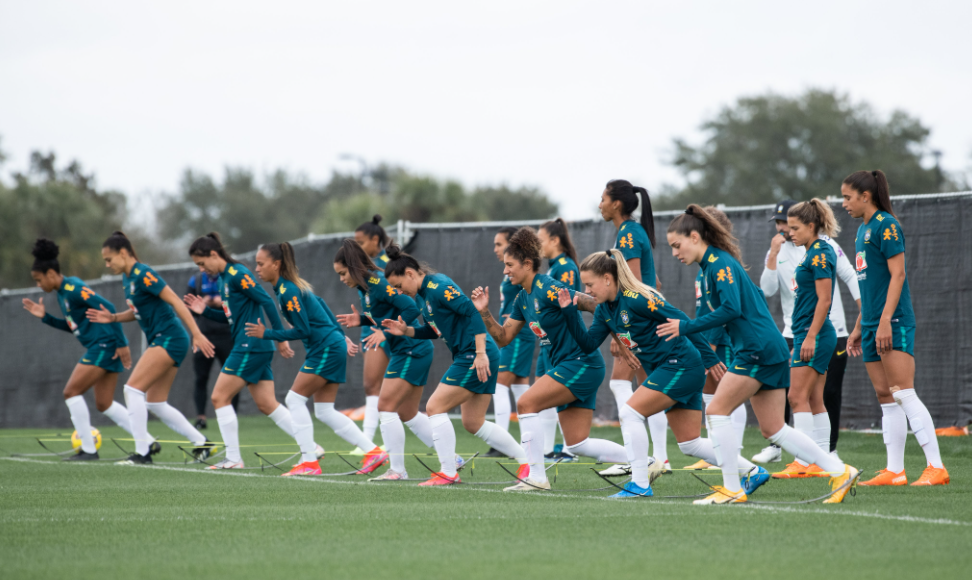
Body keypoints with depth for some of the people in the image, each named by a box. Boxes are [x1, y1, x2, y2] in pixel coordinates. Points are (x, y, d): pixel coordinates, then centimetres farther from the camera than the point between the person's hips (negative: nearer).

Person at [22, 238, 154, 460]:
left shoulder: (73, 289, -16)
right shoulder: (62, 293, 14)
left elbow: (107, 308, -22)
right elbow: (72, 326, 26)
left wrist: (122, 343, -22)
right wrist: (45, 317, 14)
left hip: (105, 345, -10)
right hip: (101, 348, 10)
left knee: (71, 392, -8)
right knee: (104, 404, 12)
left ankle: (88, 449, -2)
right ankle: (149, 443, 12)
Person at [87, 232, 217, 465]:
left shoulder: (143, 275, -16)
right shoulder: (127, 278, 13)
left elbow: (176, 302, -18)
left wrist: (197, 334, -22)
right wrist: (113, 318, 8)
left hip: (169, 339, -10)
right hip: (160, 341, 10)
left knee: (133, 388, -14)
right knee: (155, 403, 9)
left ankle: (142, 452, -12)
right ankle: (202, 443, 16)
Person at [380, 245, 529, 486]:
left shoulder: (437, 286, -15)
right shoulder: (426, 293, 15)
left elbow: (472, 311, -23)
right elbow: (434, 330, 26)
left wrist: (480, 353, -26)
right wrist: (406, 330, 10)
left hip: (475, 358, -10)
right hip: (467, 358, 10)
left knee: (435, 407, -8)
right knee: (473, 423, 13)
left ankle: (448, 473, -5)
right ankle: (526, 460, 19)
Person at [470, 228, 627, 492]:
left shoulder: (548, 289, -17)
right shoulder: (523, 298, 11)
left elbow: (594, 304, -21)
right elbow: (503, 337, 15)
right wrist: (485, 313, 2)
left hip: (581, 364, -9)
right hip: (565, 368, 9)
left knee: (526, 403, -18)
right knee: (577, 445, 5)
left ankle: (536, 477, -14)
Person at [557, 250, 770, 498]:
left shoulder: (636, 299, -19)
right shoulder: (604, 309, 7)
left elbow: (681, 321, -17)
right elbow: (588, 344, 8)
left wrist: (708, 358, -14)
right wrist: (570, 313, -4)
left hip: (681, 365, -10)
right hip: (668, 371, 10)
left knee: (630, 412, -14)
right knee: (689, 444, 10)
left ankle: (640, 485, -10)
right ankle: (752, 472, 18)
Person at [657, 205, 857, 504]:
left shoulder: (718, 263, -12)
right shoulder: (714, 263, 17)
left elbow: (731, 308, -23)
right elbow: (755, 297, 26)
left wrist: (685, 327, -18)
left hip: (758, 350, -10)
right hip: (770, 351, 10)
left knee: (716, 411, -8)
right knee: (773, 429, 8)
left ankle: (732, 489, -6)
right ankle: (839, 471, 7)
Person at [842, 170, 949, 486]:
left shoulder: (886, 225, -9)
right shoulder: (862, 230, 18)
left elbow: (897, 275, -15)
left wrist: (885, 321, -22)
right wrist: (859, 327, 24)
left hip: (894, 322, -9)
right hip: (873, 325, 9)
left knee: (904, 394, -14)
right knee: (885, 397, 6)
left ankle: (936, 467, -16)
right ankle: (894, 471, 7)